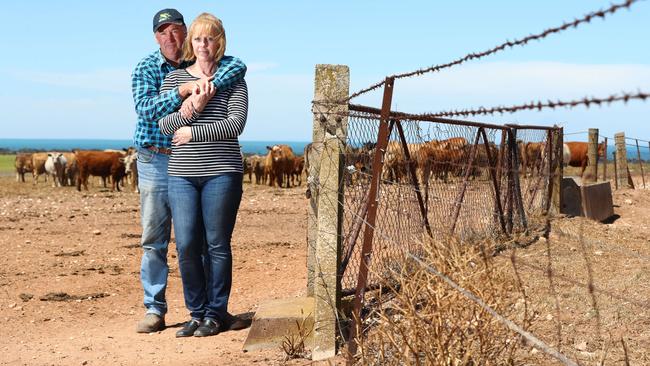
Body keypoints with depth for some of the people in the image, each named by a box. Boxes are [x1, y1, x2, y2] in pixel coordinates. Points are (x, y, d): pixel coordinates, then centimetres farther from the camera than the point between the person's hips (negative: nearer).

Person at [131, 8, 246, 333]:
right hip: (156, 161, -1)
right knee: (154, 238, 2)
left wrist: (209, 84, -31)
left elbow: (238, 66, -16)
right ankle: (154, 309, 10)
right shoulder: (145, 69, -1)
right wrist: (181, 92, -28)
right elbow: (144, 108, -16)